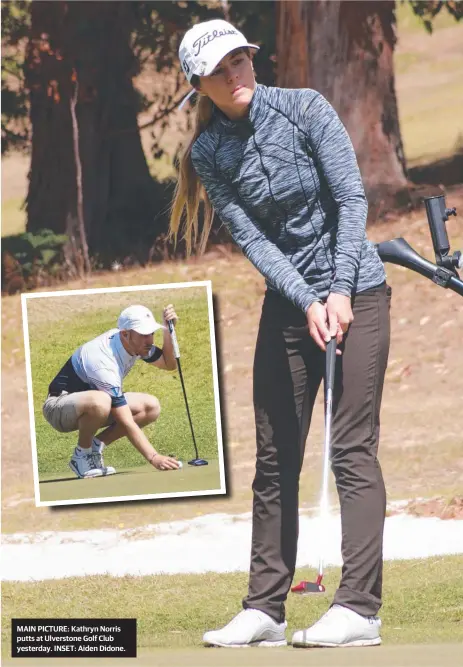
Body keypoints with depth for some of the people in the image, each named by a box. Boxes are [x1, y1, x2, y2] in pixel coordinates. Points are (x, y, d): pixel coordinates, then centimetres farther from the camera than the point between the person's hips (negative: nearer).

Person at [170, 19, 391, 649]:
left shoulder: (305, 108, -9)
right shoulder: (208, 153, 0)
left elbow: (352, 198, -11)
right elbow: (252, 239, -5)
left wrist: (340, 292, -17)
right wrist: (307, 304, -16)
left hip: (355, 291, -4)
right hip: (287, 305, 4)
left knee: (352, 449, -10)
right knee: (275, 460, 4)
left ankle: (359, 608, -13)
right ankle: (264, 609, 8)